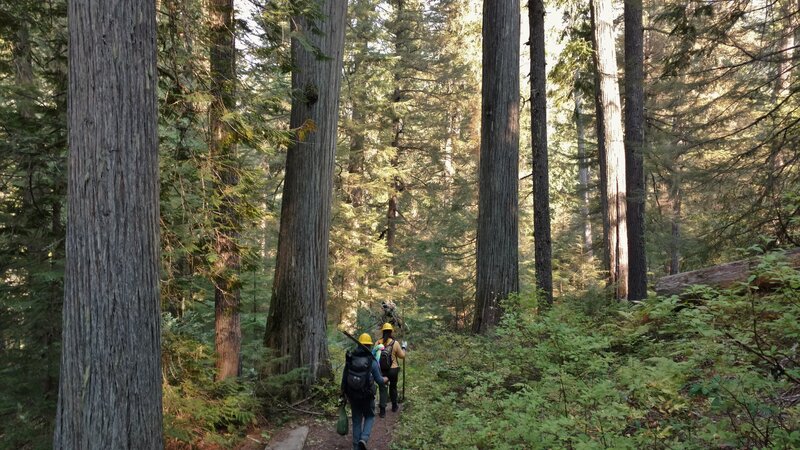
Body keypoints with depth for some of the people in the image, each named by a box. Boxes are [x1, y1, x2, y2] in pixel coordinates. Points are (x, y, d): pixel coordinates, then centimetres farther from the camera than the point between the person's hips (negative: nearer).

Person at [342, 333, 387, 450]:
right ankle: (364, 439, -4)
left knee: (356, 419, 18)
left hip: (352, 395, 3)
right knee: (369, 417, 19)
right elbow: (379, 381, -8)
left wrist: (343, 392, 12)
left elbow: (344, 377, -1)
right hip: (367, 395, -3)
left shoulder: (350, 358, -6)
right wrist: (386, 379, 14)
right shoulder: (372, 361, -15)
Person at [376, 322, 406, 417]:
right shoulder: (395, 343, -13)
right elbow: (402, 356, -4)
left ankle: (382, 410, 2)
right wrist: (403, 347, 12)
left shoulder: (378, 342, -8)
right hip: (393, 369, 0)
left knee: (383, 389, 7)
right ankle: (394, 407, 36)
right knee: (393, 387, 20)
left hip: (381, 370, 0)